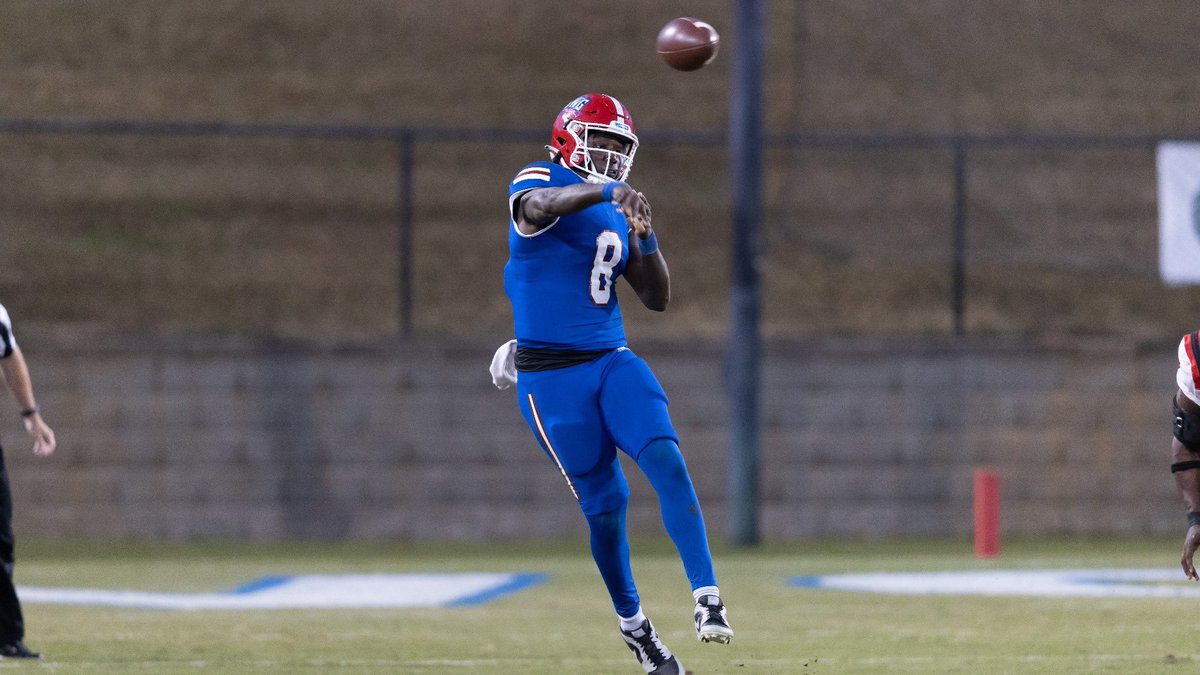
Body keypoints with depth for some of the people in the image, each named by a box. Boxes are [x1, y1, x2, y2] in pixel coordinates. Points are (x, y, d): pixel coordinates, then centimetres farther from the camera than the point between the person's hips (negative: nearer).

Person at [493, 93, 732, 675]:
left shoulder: (617, 212, 15)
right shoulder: (541, 181, -5)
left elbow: (657, 298, 15)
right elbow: (537, 207, -32)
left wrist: (646, 240, -2)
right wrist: (606, 193, -45)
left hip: (612, 363, 5)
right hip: (551, 379, -5)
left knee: (667, 462, -18)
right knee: (605, 503, -1)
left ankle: (706, 595, -21)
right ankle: (632, 623, 19)